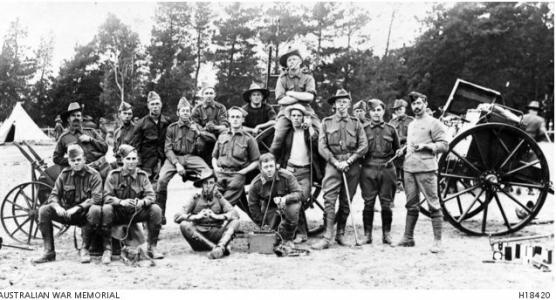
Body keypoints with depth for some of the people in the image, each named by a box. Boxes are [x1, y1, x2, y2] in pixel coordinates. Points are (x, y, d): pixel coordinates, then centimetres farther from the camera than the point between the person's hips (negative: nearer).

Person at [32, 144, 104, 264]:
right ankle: (49, 252, -12)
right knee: (44, 210, -18)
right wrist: (57, 206, -21)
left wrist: (77, 208, -29)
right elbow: (54, 195, 2)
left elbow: (97, 198, -19)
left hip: (84, 214, -4)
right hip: (66, 213, 4)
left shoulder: (93, 175, -7)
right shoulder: (64, 174, 5)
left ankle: (84, 249, -20)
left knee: (94, 210, -37)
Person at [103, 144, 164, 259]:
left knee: (156, 210, -24)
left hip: (136, 213, 2)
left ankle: (152, 247, -11)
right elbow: (107, 197, -13)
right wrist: (121, 202, -32)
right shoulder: (113, 175, -5)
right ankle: (107, 248, -20)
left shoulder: (142, 175, 1)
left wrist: (142, 202, -31)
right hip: (118, 213, -2)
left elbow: (150, 196, -7)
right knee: (106, 209, -34)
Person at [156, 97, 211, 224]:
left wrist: (198, 134, -10)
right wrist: (177, 164, -14)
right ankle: (160, 213, -11)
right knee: (162, 179, -27)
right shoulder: (172, 128, 10)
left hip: (192, 157, 1)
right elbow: (168, 149, 1)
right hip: (174, 157, -1)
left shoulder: (196, 127, 14)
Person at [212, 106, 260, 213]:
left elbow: (255, 161, 7)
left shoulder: (248, 139, 7)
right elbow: (214, 156, 25)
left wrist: (244, 171, -7)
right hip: (220, 174, 4)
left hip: (237, 175, -4)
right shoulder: (222, 137, 20)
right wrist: (215, 167, 6)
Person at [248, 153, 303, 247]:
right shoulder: (256, 184, -17)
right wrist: (263, 225, -3)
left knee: (293, 208, -38)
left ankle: (288, 238, -14)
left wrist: (284, 199, -42)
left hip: (286, 204, -1)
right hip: (270, 209, 1)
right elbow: (253, 205, -5)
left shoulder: (286, 176, -22)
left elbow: (298, 193, -21)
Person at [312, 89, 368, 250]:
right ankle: (327, 237, -14)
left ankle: (340, 234, 17)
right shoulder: (327, 122, 8)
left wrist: (348, 161, -9)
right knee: (329, 199, -12)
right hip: (333, 163, -1)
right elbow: (322, 146, 2)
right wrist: (335, 162, -9)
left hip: (352, 165, 1)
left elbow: (363, 146, 2)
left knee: (346, 201, 6)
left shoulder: (356, 123, 9)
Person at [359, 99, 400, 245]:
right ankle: (367, 234, 9)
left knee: (386, 204, 4)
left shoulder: (390, 129, 9)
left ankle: (386, 233, 14)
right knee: (368, 203, 1)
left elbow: (397, 149, 17)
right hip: (368, 170, -1)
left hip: (387, 169, 1)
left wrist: (391, 161, 6)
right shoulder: (364, 129, 6)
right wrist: (362, 161, -1)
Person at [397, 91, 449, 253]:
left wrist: (425, 146, -16)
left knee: (433, 205, -4)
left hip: (426, 169, -7)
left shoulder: (434, 123, 0)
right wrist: (403, 150, 14)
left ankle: (437, 240, -1)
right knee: (411, 205, 11)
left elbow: (444, 145, -6)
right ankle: (408, 238, 17)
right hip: (408, 168, 7)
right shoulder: (411, 125, 21)